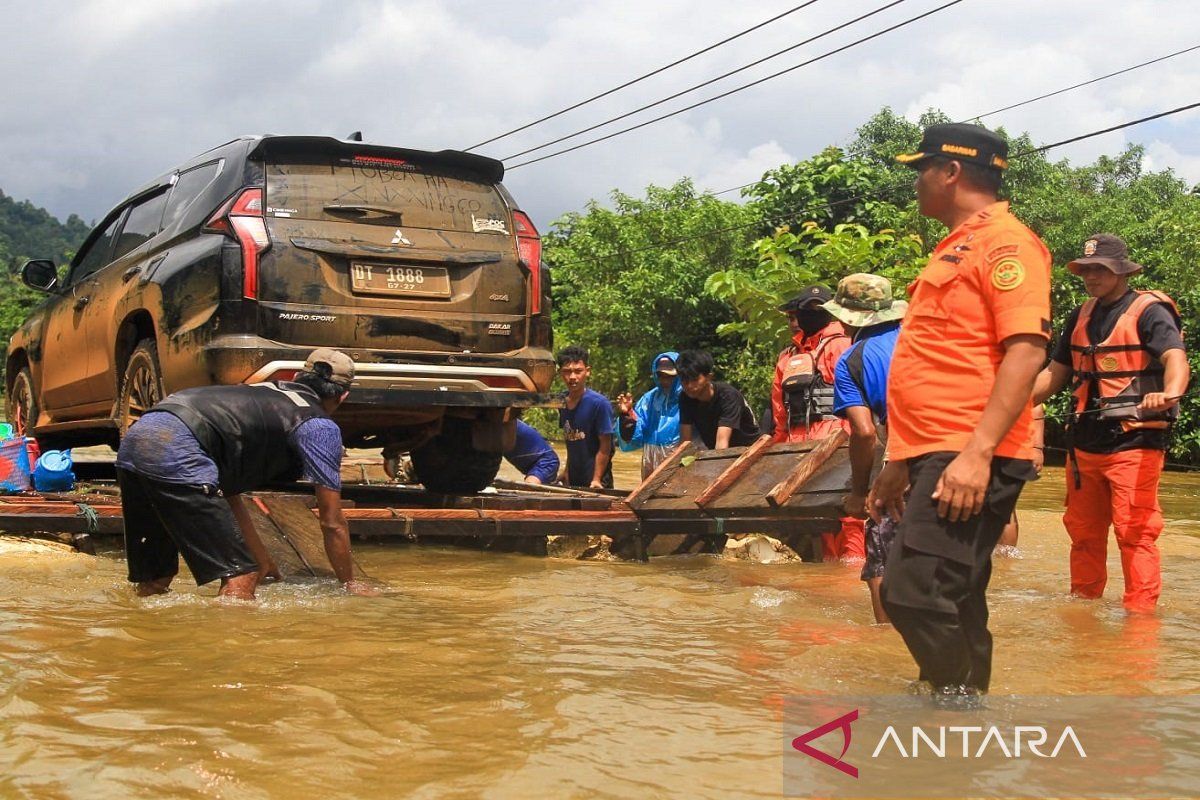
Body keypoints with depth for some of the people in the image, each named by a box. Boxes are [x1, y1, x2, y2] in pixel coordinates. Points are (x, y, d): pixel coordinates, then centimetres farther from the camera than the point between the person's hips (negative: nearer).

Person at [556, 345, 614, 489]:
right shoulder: (562, 403, 4)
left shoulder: (599, 403, -16)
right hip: (573, 480, 6)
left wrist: (597, 479, -16)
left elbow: (605, 446, -15)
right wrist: (566, 471, 14)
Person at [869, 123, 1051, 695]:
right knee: (953, 605, 11)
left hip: (969, 460, -10)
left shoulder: (1006, 241, -8)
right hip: (934, 456, 10)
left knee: (913, 593, -17)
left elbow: (1026, 351, -19)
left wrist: (977, 453, -27)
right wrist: (899, 462, 25)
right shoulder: (955, 248, 22)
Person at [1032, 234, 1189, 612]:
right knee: (1082, 531, 14)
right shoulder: (1081, 317, 16)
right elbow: (1055, 372, 21)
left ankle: (1140, 613, -4)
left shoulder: (1149, 311, -5)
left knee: (1135, 533, -9)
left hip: (1134, 442, -7)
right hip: (1085, 442, 7)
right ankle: (1082, 600, 26)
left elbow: (1176, 359, -22)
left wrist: (1170, 393, -44)